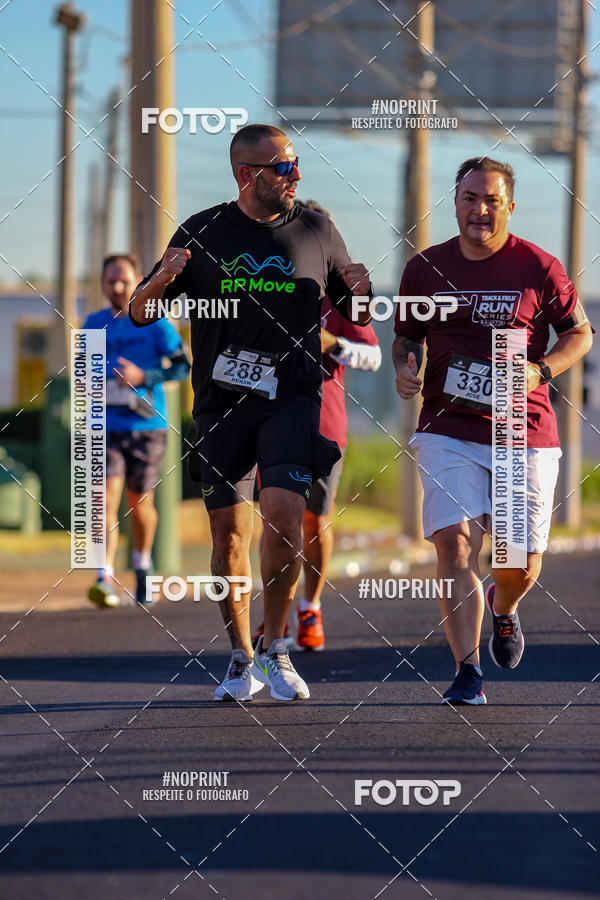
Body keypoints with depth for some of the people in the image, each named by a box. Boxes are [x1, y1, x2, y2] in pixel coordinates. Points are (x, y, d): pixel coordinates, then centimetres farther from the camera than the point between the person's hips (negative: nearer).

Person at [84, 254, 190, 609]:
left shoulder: (156, 323, -1)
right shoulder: (94, 324, 9)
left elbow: (182, 367, -3)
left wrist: (143, 376, -16)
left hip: (147, 425, -1)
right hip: (106, 425, 1)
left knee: (140, 502, 10)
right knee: (107, 496, -16)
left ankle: (142, 566, 36)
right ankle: (106, 579, -25)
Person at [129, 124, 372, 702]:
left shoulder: (316, 232, 6)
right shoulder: (202, 233, 4)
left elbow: (354, 318, 15)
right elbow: (140, 313, 7)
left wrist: (360, 294, -8)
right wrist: (162, 279, -15)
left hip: (291, 399, -1)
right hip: (220, 403, 1)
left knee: (283, 515, -17)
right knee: (229, 532, 2)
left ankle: (275, 645, -1)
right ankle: (242, 660, 16)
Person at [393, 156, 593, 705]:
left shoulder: (538, 269, -2)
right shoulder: (425, 269, 5)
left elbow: (579, 333, 7)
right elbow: (407, 337, 19)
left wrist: (539, 372, -10)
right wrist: (405, 369, -4)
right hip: (448, 431, 1)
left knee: (521, 561, 5)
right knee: (455, 542, -16)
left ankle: (504, 608, 42)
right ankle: (468, 673, -12)